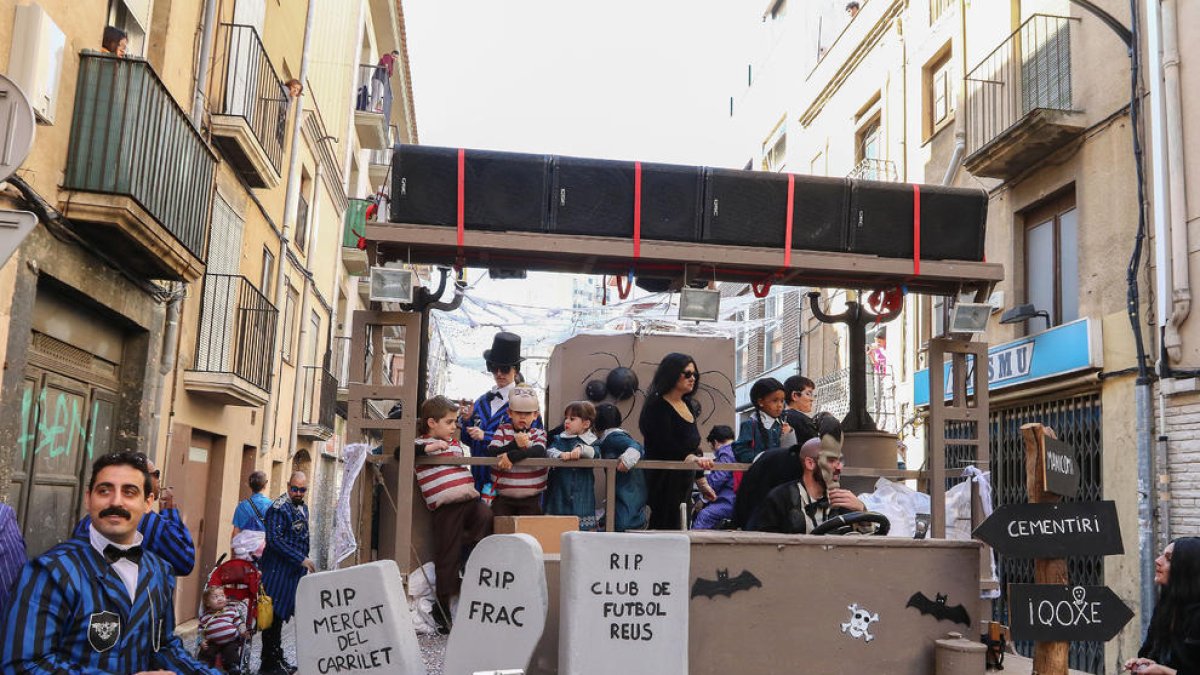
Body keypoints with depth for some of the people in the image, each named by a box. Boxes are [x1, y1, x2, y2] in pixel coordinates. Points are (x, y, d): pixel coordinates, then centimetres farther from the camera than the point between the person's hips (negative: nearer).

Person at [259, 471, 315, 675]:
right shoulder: (278, 508, -13)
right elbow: (275, 540, -21)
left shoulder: (303, 508, 15)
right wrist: (301, 559, -21)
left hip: (297, 572, 8)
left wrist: (305, 562, 19)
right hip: (279, 572, -8)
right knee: (274, 616, -3)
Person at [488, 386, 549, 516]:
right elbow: (492, 452, -10)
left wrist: (512, 456, -30)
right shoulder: (503, 430, 6)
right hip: (503, 497, 0)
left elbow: (539, 451, -18)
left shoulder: (539, 433, 4)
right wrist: (515, 444, -24)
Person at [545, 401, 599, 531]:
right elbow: (549, 451, -7)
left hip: (582, 493, -1)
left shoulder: (591, 441, 6)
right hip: (559, 490, 1)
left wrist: (581, 449, -33)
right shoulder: (559, 439, 11)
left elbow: (594, 453, -14)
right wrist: (560, 454, -27)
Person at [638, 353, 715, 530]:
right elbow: (665, 446, -23)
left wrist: (701, 481, 24)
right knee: (667, 528, -12)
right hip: (664, 481, -8)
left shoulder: (689, 406, 16)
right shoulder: (657, 406, -10)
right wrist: (692, 458, -37)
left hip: (685, 481, 8)